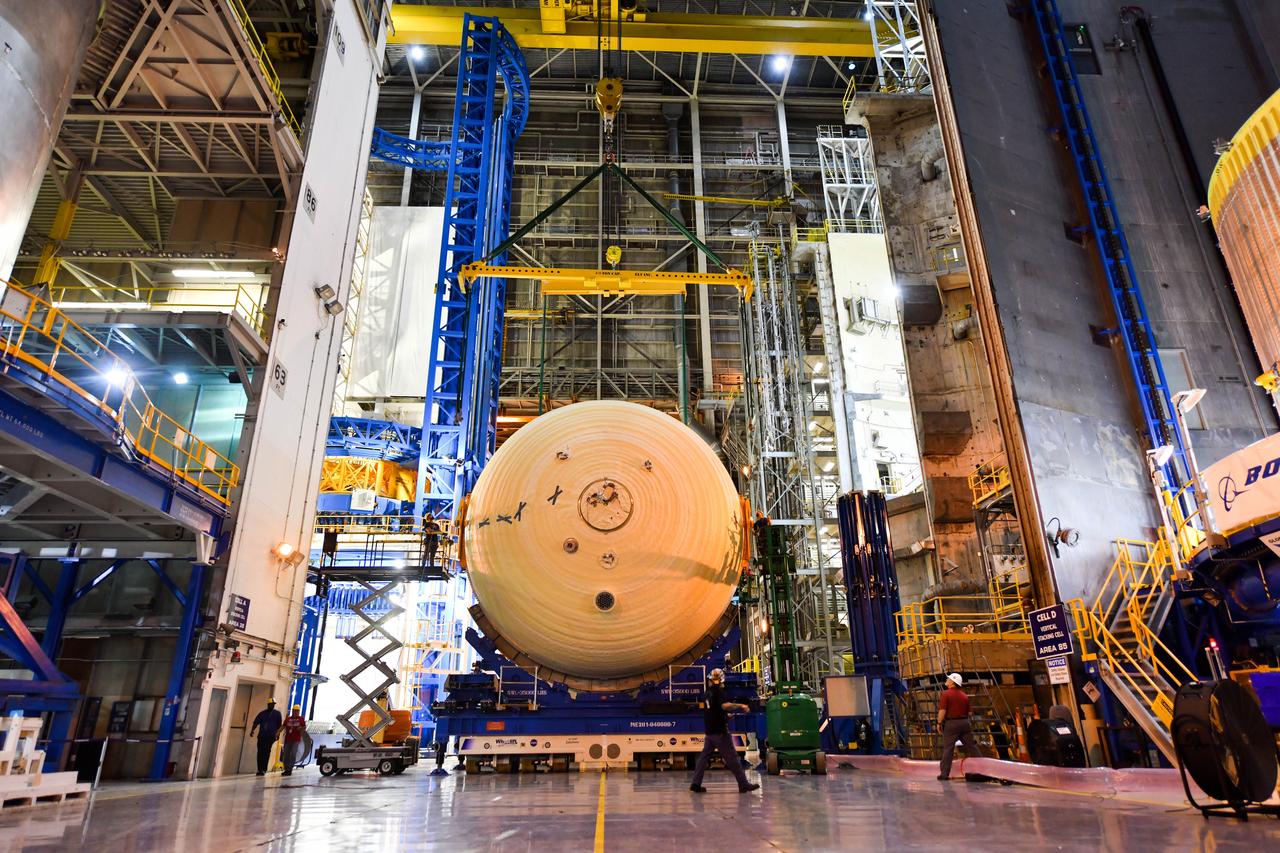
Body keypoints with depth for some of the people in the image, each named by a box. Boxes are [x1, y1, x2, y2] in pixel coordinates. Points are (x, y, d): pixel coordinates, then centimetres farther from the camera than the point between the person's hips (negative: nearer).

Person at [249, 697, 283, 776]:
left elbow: (279, 725, 9)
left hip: (271, 736, -3)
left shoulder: (277, 714, 9)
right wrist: (252, 731, -10)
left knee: (266, 752, -11)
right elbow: (256, 722, 3)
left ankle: (264, 770, -9)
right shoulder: (262, 713, 13)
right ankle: (259, 769, 10)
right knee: (260, 752, 1)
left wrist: (278, 734, 5)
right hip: (261, 736, 3)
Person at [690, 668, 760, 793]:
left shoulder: (709, 691, 12)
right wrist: (741, 705, -19)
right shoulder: (719, 690, -13)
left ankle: (696, 783, 6)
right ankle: (743, 784, 0)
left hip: (709, 730, 8)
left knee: (704, 756, 9)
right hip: (720, 730, -8)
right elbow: (724, 705, -28)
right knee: (732, 757, -3)